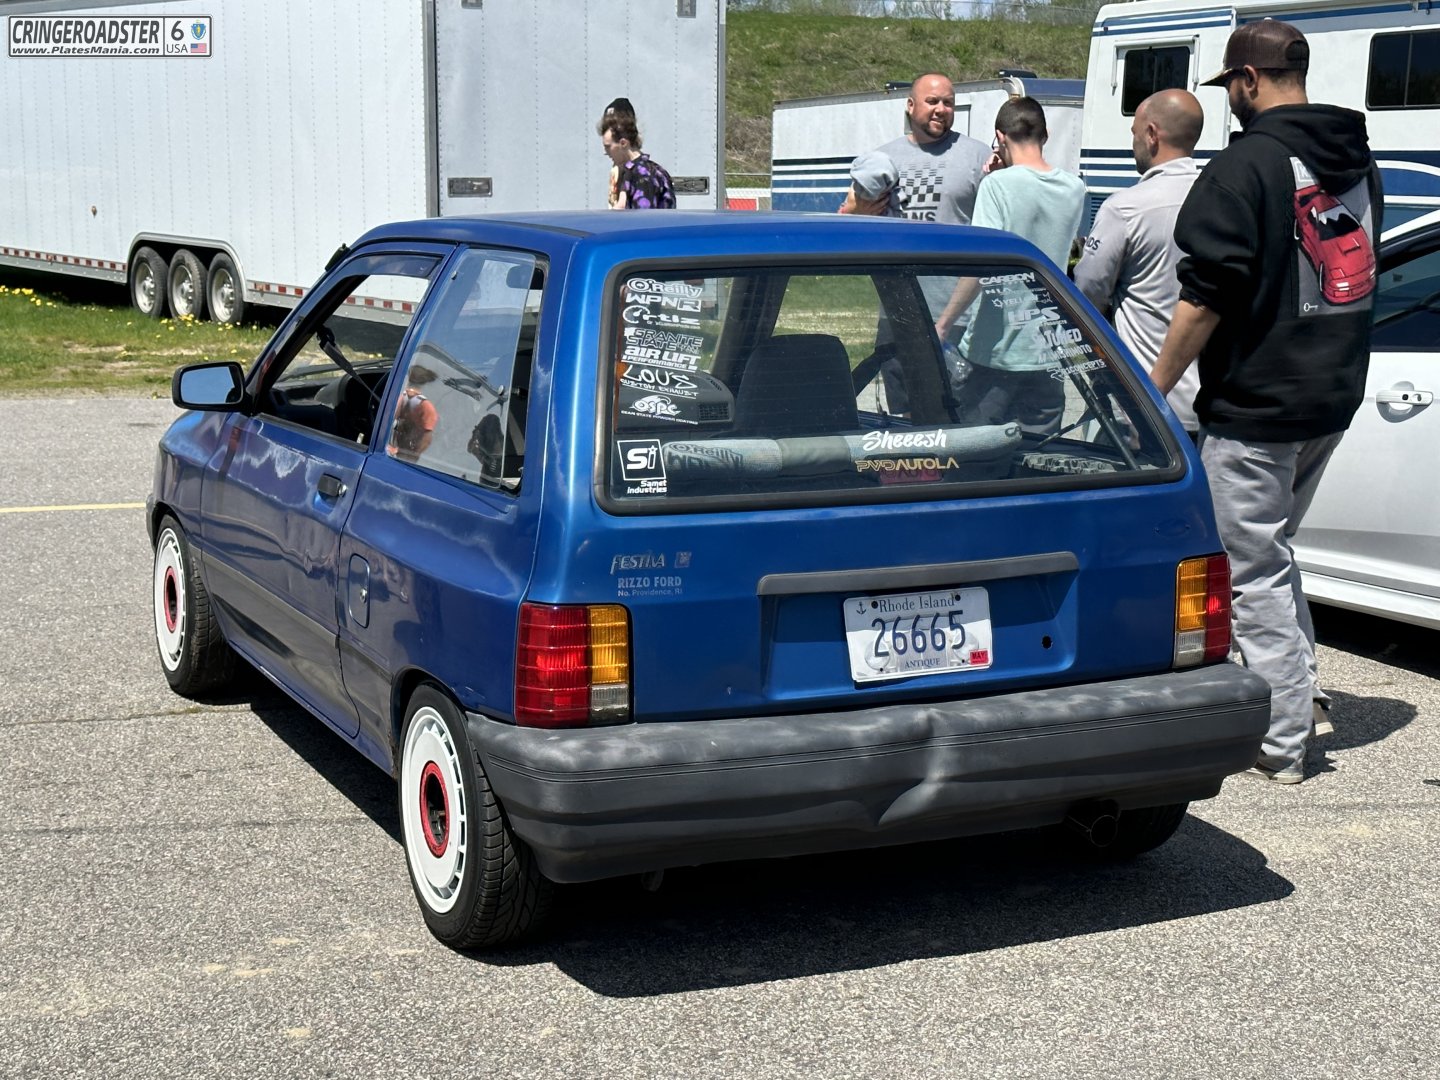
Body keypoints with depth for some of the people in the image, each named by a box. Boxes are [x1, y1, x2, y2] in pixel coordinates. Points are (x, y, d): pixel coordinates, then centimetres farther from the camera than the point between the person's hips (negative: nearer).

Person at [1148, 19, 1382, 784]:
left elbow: (1206, 298, -18)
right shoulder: (1357, 161, 11)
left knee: (1254, 571, 0)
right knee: (1271, 553, 24)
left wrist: (1154, 389, -10)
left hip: (1256, 405, -8)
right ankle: (1299, 692, 24)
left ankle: (1283, 742, 3)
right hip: (1335, 400, 8)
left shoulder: (1246, 167, -15)